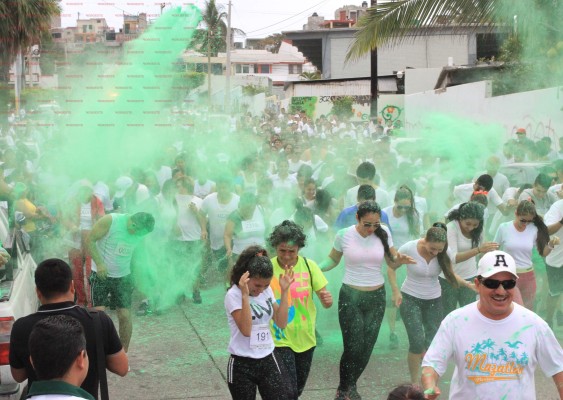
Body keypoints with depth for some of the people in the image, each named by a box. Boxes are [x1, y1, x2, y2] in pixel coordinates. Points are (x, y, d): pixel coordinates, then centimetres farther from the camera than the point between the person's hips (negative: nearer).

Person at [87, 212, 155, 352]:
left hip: (123, 276, 4)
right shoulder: (110, 221, -19)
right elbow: (90, 240, -14)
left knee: (125, 316, -1)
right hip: (101, 273, -3)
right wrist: (99, 263, -24)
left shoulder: (140, 232, -4)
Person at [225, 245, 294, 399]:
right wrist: (245, 295, -29)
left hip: (268, 360, 4)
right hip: (242, 365, -4)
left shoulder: (267, 291, 4)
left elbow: (281, 323, 0)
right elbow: (246, 330, -24)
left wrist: (284, 291, -6)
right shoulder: (233, 295, -13)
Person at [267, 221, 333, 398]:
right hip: (280, 339, -3)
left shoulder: (309, 266, -8)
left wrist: (327, 300, -29)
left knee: (298, 389, 18)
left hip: (305, 338, 3)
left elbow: (326, 302, -6)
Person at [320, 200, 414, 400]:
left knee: (367, 347, 8)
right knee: (353, 347, -5)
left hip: (377, 297, 3)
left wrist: (400, 259, -20)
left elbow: (392, 261, 3)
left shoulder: (383, 232, -5)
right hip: (350, 296, -3)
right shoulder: (343, 235, -9)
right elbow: (333, 259, 4)